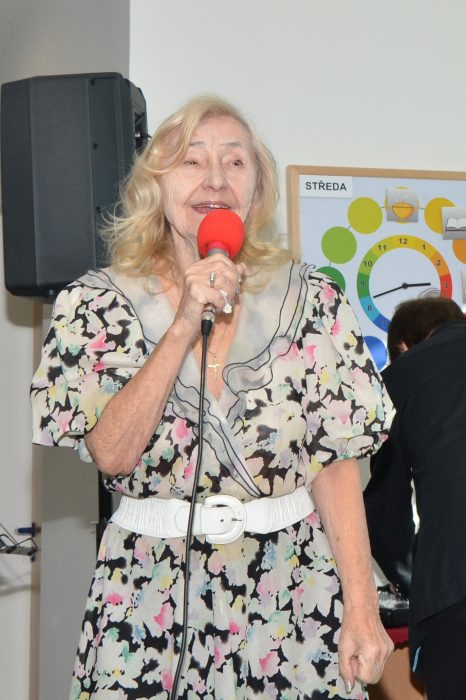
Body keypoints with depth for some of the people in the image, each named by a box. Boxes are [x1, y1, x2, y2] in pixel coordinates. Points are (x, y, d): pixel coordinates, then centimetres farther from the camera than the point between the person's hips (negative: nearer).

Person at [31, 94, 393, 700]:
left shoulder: (311, 301, 0)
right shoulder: (97, 303, -1)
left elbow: (335, 463, -2)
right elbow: (112, 455, -12)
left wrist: (362, 609, -9)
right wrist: (184, 327, -18)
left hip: (292, 591, 1)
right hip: (151, 601, 0)